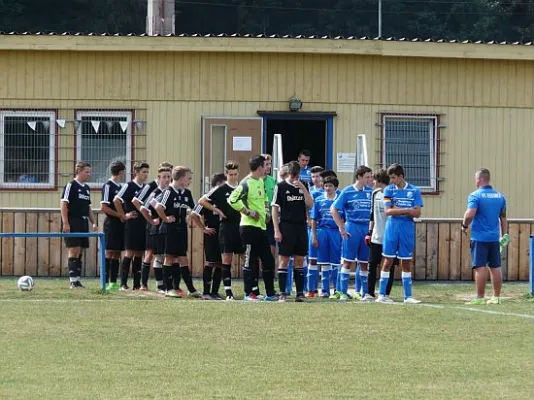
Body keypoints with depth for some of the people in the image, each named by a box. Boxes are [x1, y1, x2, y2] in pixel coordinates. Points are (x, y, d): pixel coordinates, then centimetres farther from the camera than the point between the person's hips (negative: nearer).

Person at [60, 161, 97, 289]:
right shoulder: (71, 185, -7)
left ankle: (77, 279, 11)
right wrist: (65, 223, -17)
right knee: (74, 250, -9)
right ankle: (73, 280, -9)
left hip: (83, 222, 8)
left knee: (79, 252, 8)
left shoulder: (86, 187, 16)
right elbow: (64, 204, -11)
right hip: (72, 222, -8)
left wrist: (93, 222, 16)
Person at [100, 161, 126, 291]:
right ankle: (106, 282, -7)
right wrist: (120, 215, -15)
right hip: (111, 223, -8)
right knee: (109, 252, -7)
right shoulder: (108, 186, -9)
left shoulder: (120, 187, 16)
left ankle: (113, 282, 11)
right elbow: (103, 207, -15)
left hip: (120, 223, 8)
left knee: (117, 253, 8)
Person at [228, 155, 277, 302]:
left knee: (268, 260, 10)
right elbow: (232, 200, -21)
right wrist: (249, 213, -18)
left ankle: (270, 293, 16)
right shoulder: (246, 183, -13)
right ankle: (248, 294, 2)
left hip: (261, 226, 9)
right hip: (250, 227, -9)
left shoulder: (261, 182, 14)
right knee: (250, 261, -4)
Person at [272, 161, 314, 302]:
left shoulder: (303, 186, 9)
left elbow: (310, 204, 0)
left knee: (299, 260, 7)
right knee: (283, 260, -2)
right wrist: (276, 230, -8)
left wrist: (303, 188, -12)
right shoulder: (281, 186, -1)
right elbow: (275, 209, -2)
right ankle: (282, 293, 0)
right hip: (286, 226, -3)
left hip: (301, 227, 3)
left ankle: (300, 292, 11)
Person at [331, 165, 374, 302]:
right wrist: (341, 228, -6)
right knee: (348, 261, -4)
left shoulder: (370, 192, 8)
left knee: (364, 262, 7)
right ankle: (343, 292, -2)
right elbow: (333, 209, -2)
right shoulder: (347, 192, -2)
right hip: (352, 228, -4)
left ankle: (365, 293, 11)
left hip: (366, 228, 4)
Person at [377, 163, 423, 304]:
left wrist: (397, 210, -12)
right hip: (392, 228, -1)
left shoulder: (414, 191, 3)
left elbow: (417, 213, -4)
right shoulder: (389, 190, 3)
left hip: (407, 229, 1)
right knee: (387, 261, 0)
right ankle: (382, 295, 4)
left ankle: (408, 296, 9)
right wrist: (407, 210, -11)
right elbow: (388, 211, -7)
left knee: (406, 263, 6)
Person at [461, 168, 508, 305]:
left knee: (480, 268, -4)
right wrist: (505, 234, 22)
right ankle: (496, 297, 13)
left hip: (479, 238, -6)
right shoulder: (500, 196, 9)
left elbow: (470, 215, -20)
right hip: (494, 238, 6)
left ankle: (480, 298, -3)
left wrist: (465, 226, -2)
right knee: (495, 267, 10)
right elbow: (503, 217, 16)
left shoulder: (475, 196, -10)